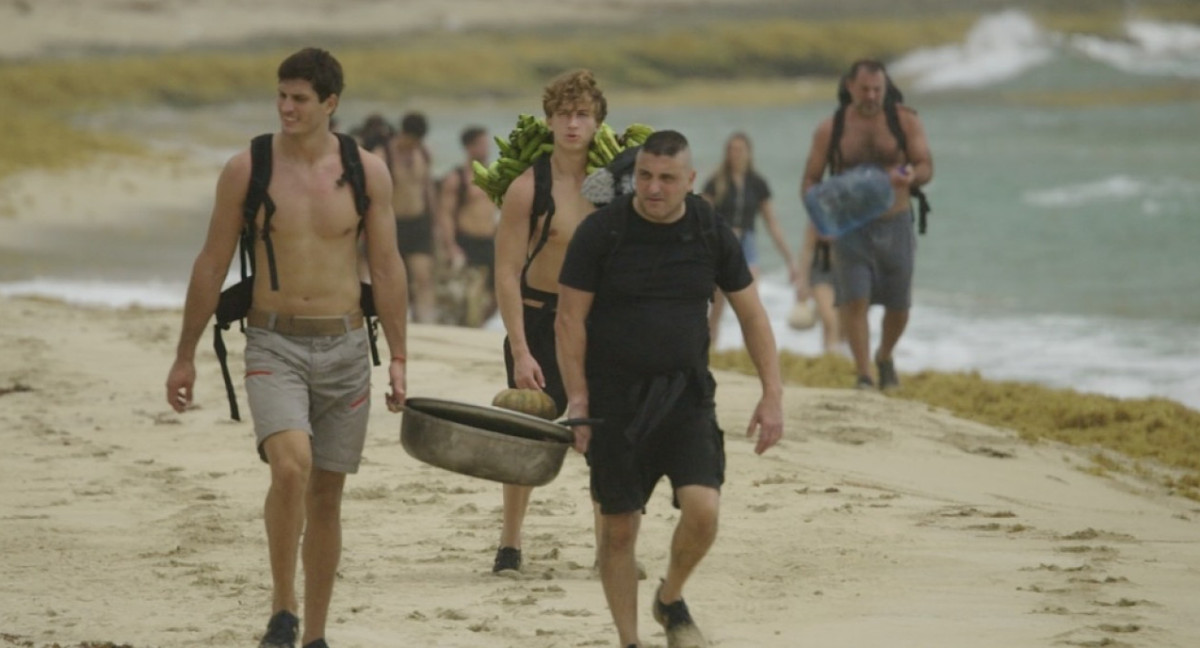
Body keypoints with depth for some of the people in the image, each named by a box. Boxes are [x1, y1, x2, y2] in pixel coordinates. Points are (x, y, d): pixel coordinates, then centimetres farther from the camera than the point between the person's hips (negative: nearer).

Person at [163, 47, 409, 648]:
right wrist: (185, 356, 6)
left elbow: (387, 270, 7)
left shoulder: (368, 173, 1)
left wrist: (398, 358, 4)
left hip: (343, 347, 2)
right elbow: (211, 266, 4)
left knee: (327, 493, 7)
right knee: (291, 465, -25)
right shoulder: (246, 170, -2)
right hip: (274, 344, -2)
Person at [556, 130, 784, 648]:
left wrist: (772, 395, 2)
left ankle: (672, 600, 13)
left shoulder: (711, 233, 1)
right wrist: (577, 399, -11)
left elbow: (751, 314, 8)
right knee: (618, 527, 1)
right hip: (616, 396, -1)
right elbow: (570, 319, -4)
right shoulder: (601, 231, -7)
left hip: (686, 392, 2)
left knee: (703, 508, -16)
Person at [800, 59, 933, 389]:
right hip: (850, 226, -1)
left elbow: (926, 167, -2)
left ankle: (884, 356, 37)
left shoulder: (905, 120, 0)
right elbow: (811, 179, 3)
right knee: (854, 299, -14)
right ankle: (863, 375, -6)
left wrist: (910, 176, -27)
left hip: (895, 225, 1)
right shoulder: (830, 130, -1)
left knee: (898, 306, 8)